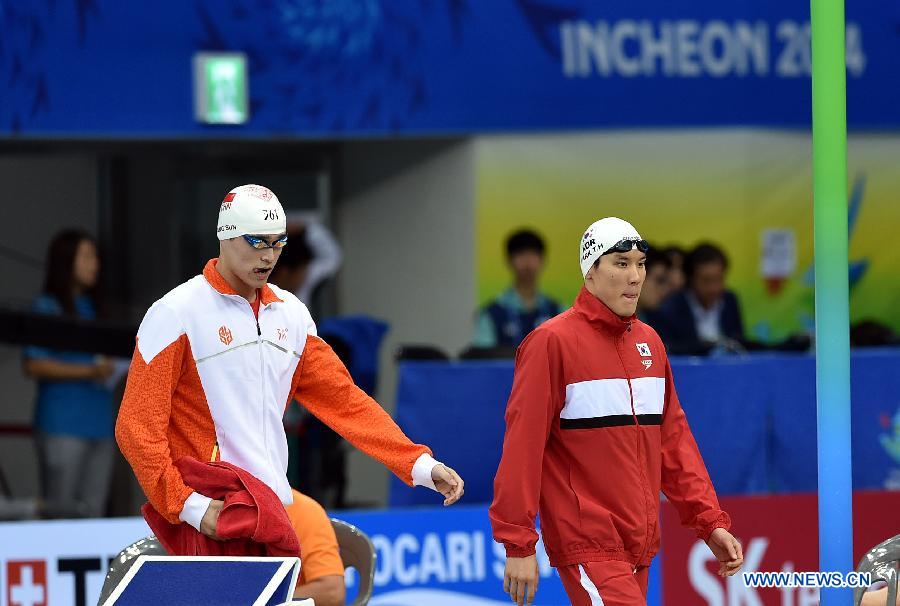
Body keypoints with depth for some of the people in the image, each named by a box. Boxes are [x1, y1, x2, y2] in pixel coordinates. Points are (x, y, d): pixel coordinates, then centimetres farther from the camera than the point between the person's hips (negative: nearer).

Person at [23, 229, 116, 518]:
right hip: (63, 426, -7)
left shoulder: (90, 308, 17)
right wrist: (88, 371, -16)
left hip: (99, 425, 7)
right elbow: (33, 365, -11)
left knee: (92, 513, 3)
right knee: (61, 514, -9)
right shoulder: (47, 308, -2)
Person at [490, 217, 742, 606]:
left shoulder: (649, 342, 13)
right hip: (589, 545, -7)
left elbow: (674, 439, 16)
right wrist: (518, 545, -14)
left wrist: (710, 522, 7)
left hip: (639, 546, 7)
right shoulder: (552, 341, -8)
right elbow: (523, 445, -11)